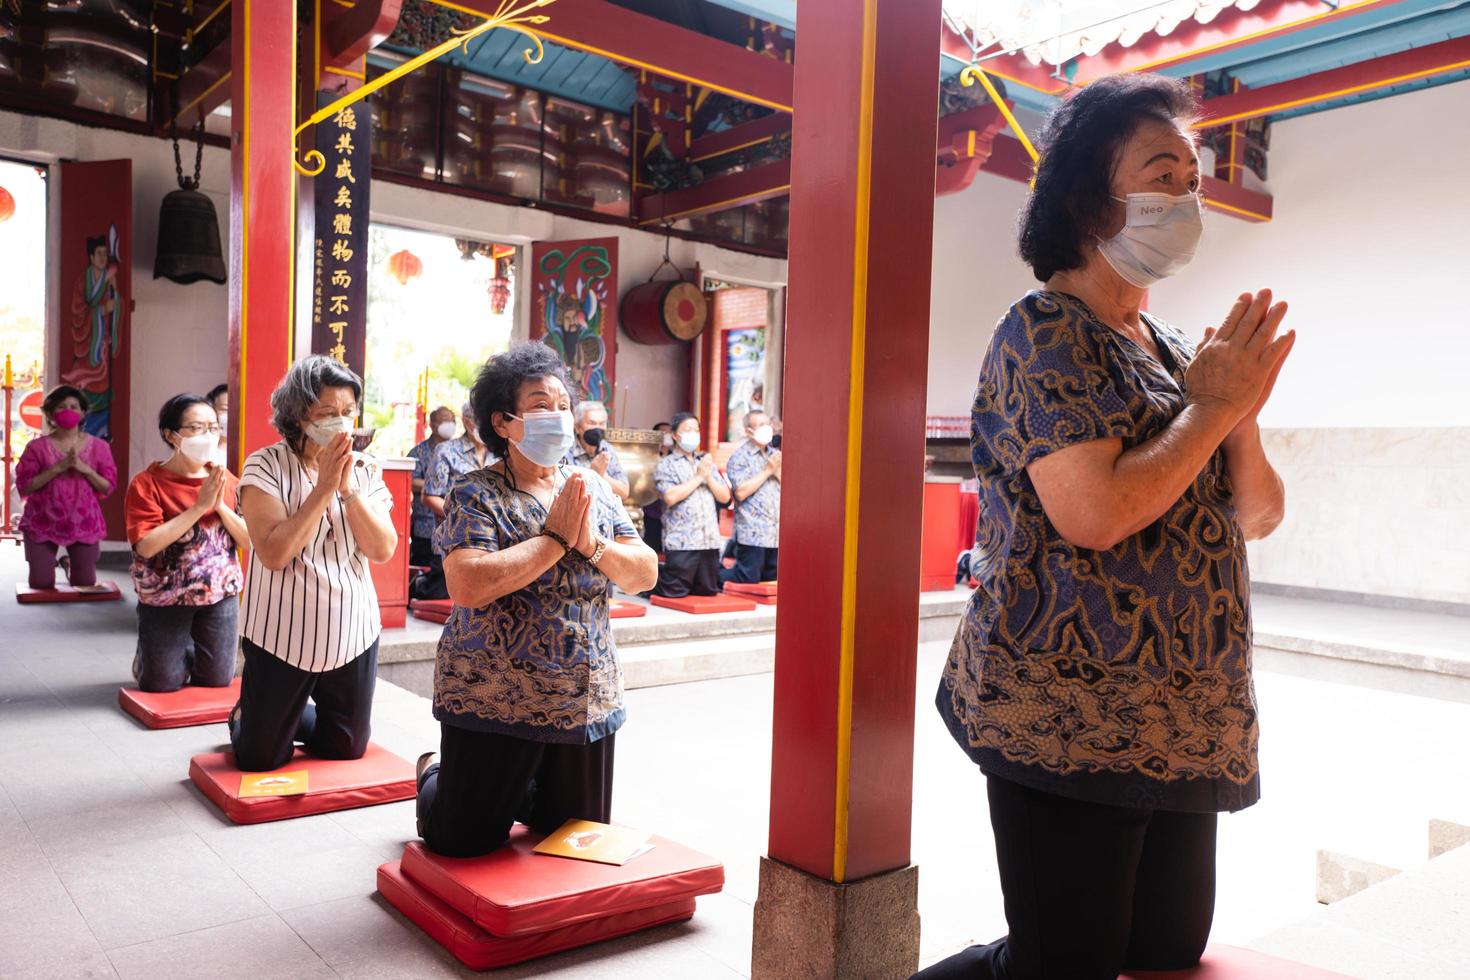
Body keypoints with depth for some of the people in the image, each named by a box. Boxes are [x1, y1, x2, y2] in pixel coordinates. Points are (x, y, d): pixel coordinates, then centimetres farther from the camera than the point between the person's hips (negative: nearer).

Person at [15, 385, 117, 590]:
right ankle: (51, 563, 35)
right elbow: (24, 486, -7)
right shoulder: (37, 447, -3)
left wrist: (85, 469, -16)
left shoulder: (98, 447, 1)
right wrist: (57, 468, -18)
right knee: (41, 584, -1)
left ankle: (71, 564, 40)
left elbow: (108, 487, 1)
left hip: (84, 523, 1)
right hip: (43, 522, -1)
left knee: (86, 584, 5)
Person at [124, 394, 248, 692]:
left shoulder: (226, 480, 1)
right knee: (163, 684, 7)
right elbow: (146, 545, -24)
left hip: (220, 595, 3)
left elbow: (250, 541, -3)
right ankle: (146, 658, 39)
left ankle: (187, 653, 41)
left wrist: (220, 506, -19)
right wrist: (200, 506, -26)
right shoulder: (147, 483, -12)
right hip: (165, 599, -3)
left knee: (217, 680, 10)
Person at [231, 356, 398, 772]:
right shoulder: (266, 466, -10)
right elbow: (274, 553, -21)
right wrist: (323, 487, -21)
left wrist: (348, 488, -18)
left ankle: (286, 718, 45)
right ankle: (246, 717, 43)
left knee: (347, 750, 18)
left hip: (352, 633, 4)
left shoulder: (365, 470, 1)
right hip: (282, 636, -3)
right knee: (260, 760, 10)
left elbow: (383, 550, -8)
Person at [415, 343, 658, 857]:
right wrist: (555, 538, -22)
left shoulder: (593, 488, 4)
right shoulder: (476, 495, -11)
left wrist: (592, 544, -17)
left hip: (587, 701, 5)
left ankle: (513, 795, 46)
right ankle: (434, 777, 39)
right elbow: (467, 585, -26)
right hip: (494, 702, -5)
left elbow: (646, 573, 1)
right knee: (463, 844, 9)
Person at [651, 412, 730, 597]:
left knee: (708, 592, 11)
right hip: (681, 542, -6)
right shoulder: (666, 464, 1)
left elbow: (725, 497, 14)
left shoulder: (706, 462, 19)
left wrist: (708, 477, -2)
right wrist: (699, 477, -8)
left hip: (710, 540, 6)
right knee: (675, 594, -3)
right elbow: (671, 497, -16)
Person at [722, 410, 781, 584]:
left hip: (776, 531, 7)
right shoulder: (740, 456, -4)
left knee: (772, 579, 10)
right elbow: (741, 492, -16)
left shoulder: (775, 455, 16)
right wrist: (767, 471, -11)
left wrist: (778, 472, -5)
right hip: (753, 532, -7)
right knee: (748, 579, -7)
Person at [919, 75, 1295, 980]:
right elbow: (1094, 512, -25)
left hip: (1181, 727, 9)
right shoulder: (1044, 332, -11)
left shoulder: (1169, 349, 14)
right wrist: (1213, 405, -11)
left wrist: (1241, 415, -3)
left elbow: (1259, 515, 17)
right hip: (1070, 717, -9)